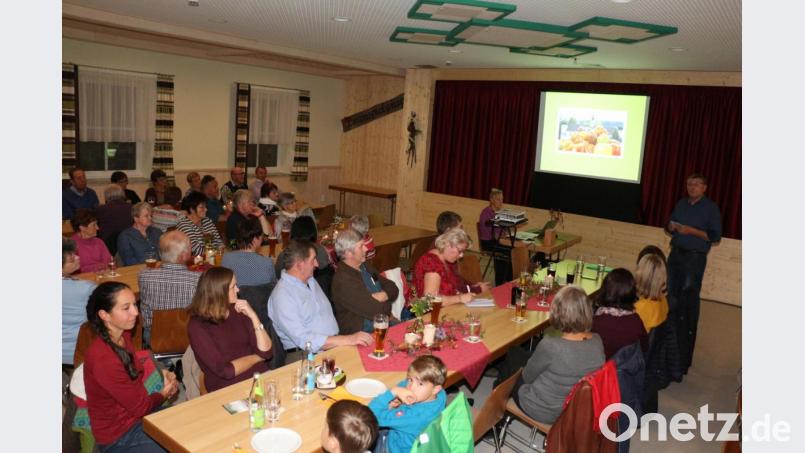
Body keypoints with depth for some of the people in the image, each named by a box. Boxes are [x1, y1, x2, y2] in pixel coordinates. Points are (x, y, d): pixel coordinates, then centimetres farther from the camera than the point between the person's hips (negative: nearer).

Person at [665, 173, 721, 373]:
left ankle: (684, 347, 3)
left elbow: (715, 236, -8)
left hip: (695, 257, -5)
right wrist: (671, 226, -4)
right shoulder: (681, 204, 12)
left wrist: (691, 230, -19)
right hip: (676, 253, 6)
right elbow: (669, 226, 19)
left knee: (689, 299, -4)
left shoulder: (711, 208, -4)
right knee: (672, 295, 9)